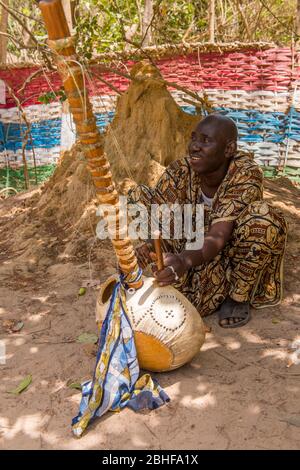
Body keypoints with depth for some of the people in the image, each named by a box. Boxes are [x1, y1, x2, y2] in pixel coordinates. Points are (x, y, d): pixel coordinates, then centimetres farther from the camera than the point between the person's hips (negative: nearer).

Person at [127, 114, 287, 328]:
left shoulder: (246, 174, -26)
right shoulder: (181, 171, -17)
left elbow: (218, 236, -39)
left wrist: (185, 260, -59)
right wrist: (150, 246, -47)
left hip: (233, 260, -2)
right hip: (190, 250, 3)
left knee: (263, 215, -35)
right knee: (138, 196, -13)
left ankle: (239, 296, -12)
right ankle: (177, 282, -7)